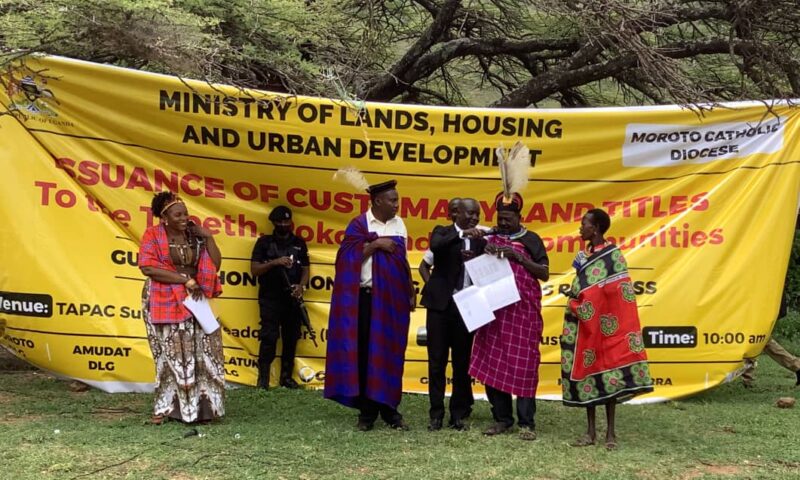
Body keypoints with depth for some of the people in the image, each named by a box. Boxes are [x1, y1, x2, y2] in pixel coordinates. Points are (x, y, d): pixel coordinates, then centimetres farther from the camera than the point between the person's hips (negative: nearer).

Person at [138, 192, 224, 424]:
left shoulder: (195, 235, 6)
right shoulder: (153, 236, -5)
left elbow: (215, 264, 3)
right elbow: (148, 267, -19)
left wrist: (208, 237, -7)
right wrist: (185, 279, -20)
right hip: (165, 303, -3)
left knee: (201, 352, -1)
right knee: (171, 355, 1)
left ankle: (200, 405, 7)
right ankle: (165, 407, 12)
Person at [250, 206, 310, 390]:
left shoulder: (299, 243, 11)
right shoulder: (264, 242, 2)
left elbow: (305, 270, 10)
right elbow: (254, 269, -4)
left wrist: (301, 286, -10)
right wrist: (274, 262, -18)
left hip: (292, 299, 3)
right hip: (270, 299, -3)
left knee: (291, 337, 6)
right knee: (269, 337, -9)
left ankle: (286, 376, 15)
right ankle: (263, 377, -5)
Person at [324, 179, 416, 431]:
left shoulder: (399, 225, 9)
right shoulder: (359, 225, -4)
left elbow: (403, 261, 14)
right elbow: (350, 258, -10)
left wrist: (410, 293, 11)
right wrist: (375, 244, -16)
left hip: (393, 298, 3)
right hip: (366, 297, -3)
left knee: (390, 354, 4)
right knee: (365, 353, 1)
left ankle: (389, 408, 9)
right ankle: (367, 411, 6)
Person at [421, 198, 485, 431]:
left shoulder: (479, 242, 12)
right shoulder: (443, 232, 4)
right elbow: (435, 246, -20)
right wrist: (462, 234, -30)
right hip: (441, 304, -2)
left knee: (463, 362, 4)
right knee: (437, 361, 1)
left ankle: (459, 414, 13)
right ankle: (436, 414, 7)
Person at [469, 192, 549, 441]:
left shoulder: (530, 240, 3)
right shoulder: (490, 238, 13)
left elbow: (544, 274, -3)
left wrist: (518, 257, -13)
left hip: (523, 310, -4)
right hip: (494, 309, 4)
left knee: (523, 364, -5)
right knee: (492, 363, 3)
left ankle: (526, 422, -2)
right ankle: (502, 418, 12)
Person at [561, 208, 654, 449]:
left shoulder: (613, 255, -7)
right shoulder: (583, 256, 13)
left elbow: (619, 293, -10)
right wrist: (576, 307, 3)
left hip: (604, 324, -6)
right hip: (583, 324, 6)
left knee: (608, 370, -4)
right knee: (586, 371, 5)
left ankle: (610, 432, 2)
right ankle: (591, 430, 10)